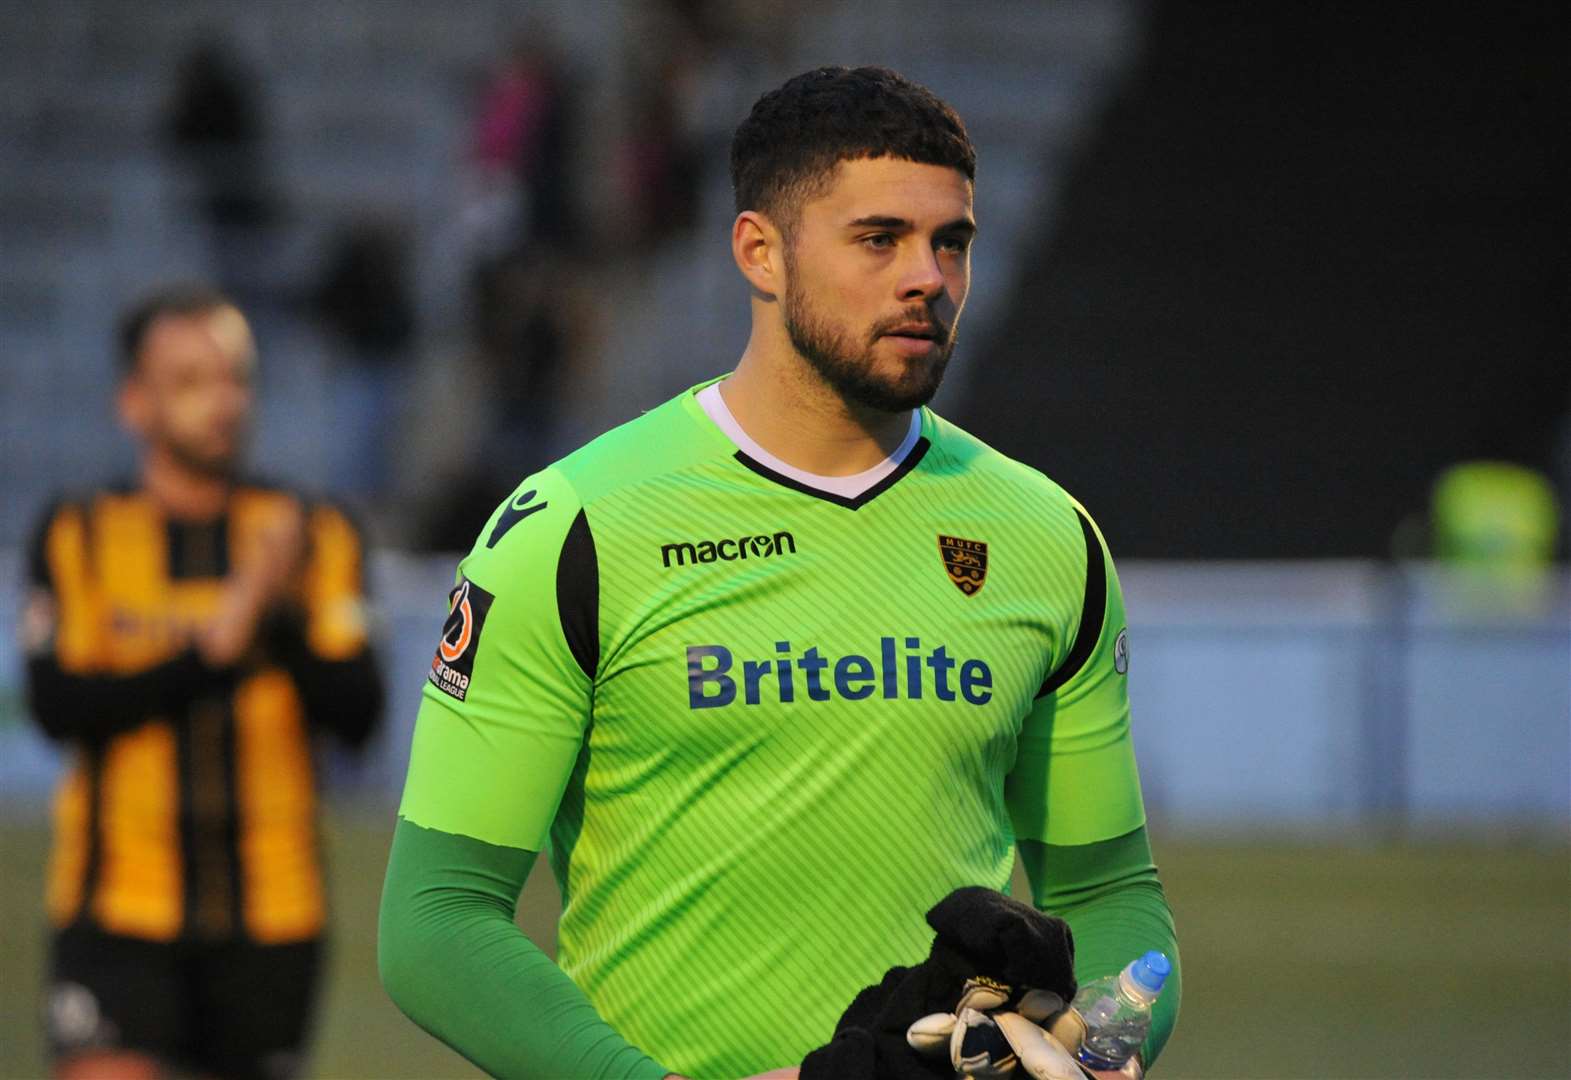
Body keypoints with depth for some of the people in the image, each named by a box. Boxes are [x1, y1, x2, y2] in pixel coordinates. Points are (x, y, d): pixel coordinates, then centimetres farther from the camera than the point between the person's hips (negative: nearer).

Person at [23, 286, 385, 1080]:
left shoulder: (314, 537, 7)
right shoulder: (79, 537, 3)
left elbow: (358, 714, -4)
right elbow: (57, 703, -10)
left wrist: (284, 619, -20)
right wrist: (207, 650, -18)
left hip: (271, 918, 2)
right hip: (120, 905, -2)